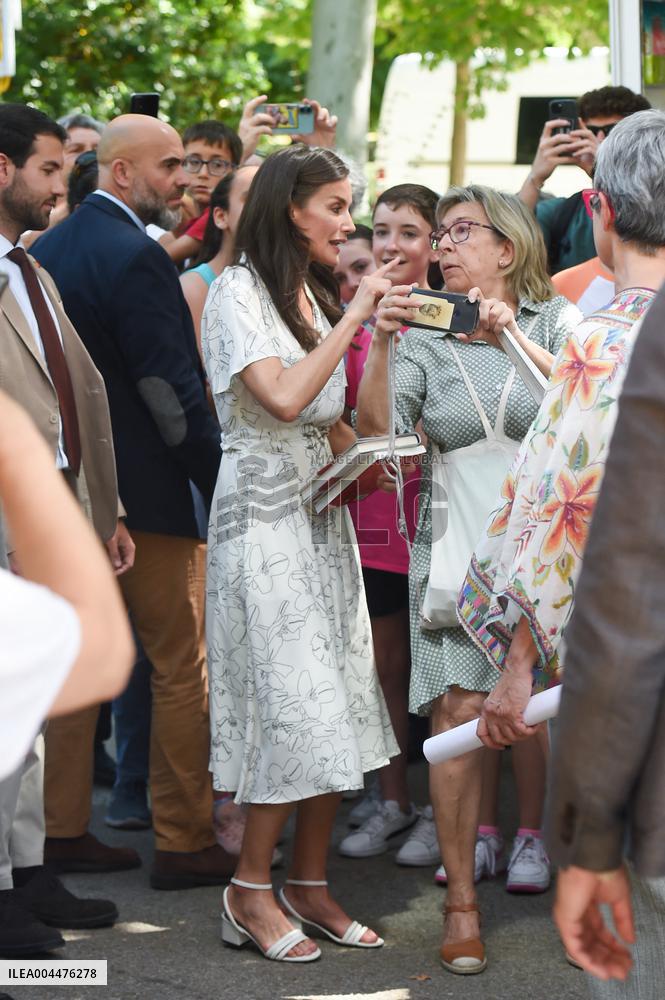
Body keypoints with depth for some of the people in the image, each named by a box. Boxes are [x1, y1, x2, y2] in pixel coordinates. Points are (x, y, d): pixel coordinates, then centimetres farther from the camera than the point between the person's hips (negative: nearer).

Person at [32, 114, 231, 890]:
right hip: (146, 491, -8)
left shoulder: (47, 248, 8)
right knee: (181, 664, 1)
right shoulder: (136, 256, -18)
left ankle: (60, 827, 21)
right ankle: (184, 841, 5)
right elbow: (174, 388, -20)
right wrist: (219, 485, -13)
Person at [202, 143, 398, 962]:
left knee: (335, 706, 4)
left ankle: (310, 884, 12)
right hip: (264, 518, -8)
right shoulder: (237, 291, -9)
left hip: (323, 516, 8)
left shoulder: (315, 294, 16)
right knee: (295, 703, -9)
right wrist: (354, 318, -16)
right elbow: (283, 398, -21)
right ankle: (251, 890, 2)